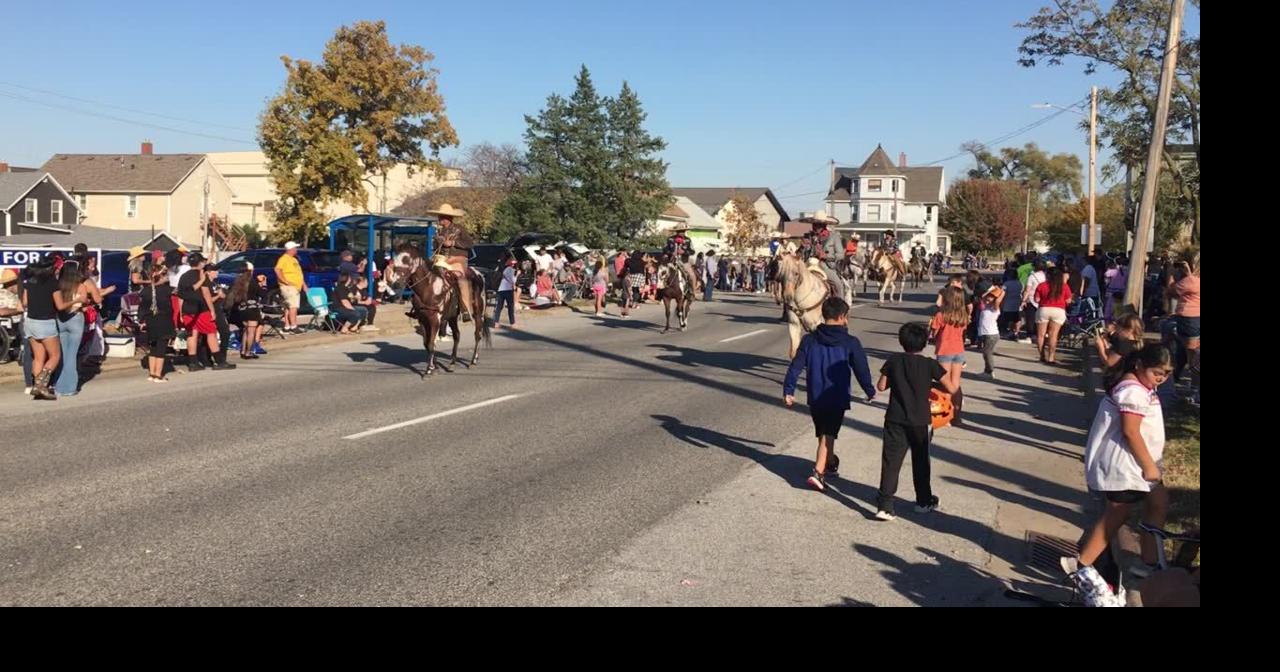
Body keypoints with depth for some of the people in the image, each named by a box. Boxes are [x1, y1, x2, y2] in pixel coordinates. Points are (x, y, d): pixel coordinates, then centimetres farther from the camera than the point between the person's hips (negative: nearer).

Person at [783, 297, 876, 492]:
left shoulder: (809, 340, -2)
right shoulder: (850, 343, -7)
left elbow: (795, 367, -3)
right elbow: (861, 369, 0)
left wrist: (788, 391, 4)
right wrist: (870, 391, 15)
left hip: (815, 398, 4)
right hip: (837, 399, -3)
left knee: (823, 434, 21)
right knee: (828, 436, -4)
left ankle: (830, 463, 40)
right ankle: (818, 473, -18)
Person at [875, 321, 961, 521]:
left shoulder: (893, 361, -4)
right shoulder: (930, 365, -8)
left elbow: (881, 386, 2)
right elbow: (952, 388, -5)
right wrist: (956, 371, 11)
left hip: (895, 420, 0)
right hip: (920, 422, 0)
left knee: (891, 462, -1)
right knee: (920, 462, 17)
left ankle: (884, 506, -9)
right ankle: (924, 501, 32)